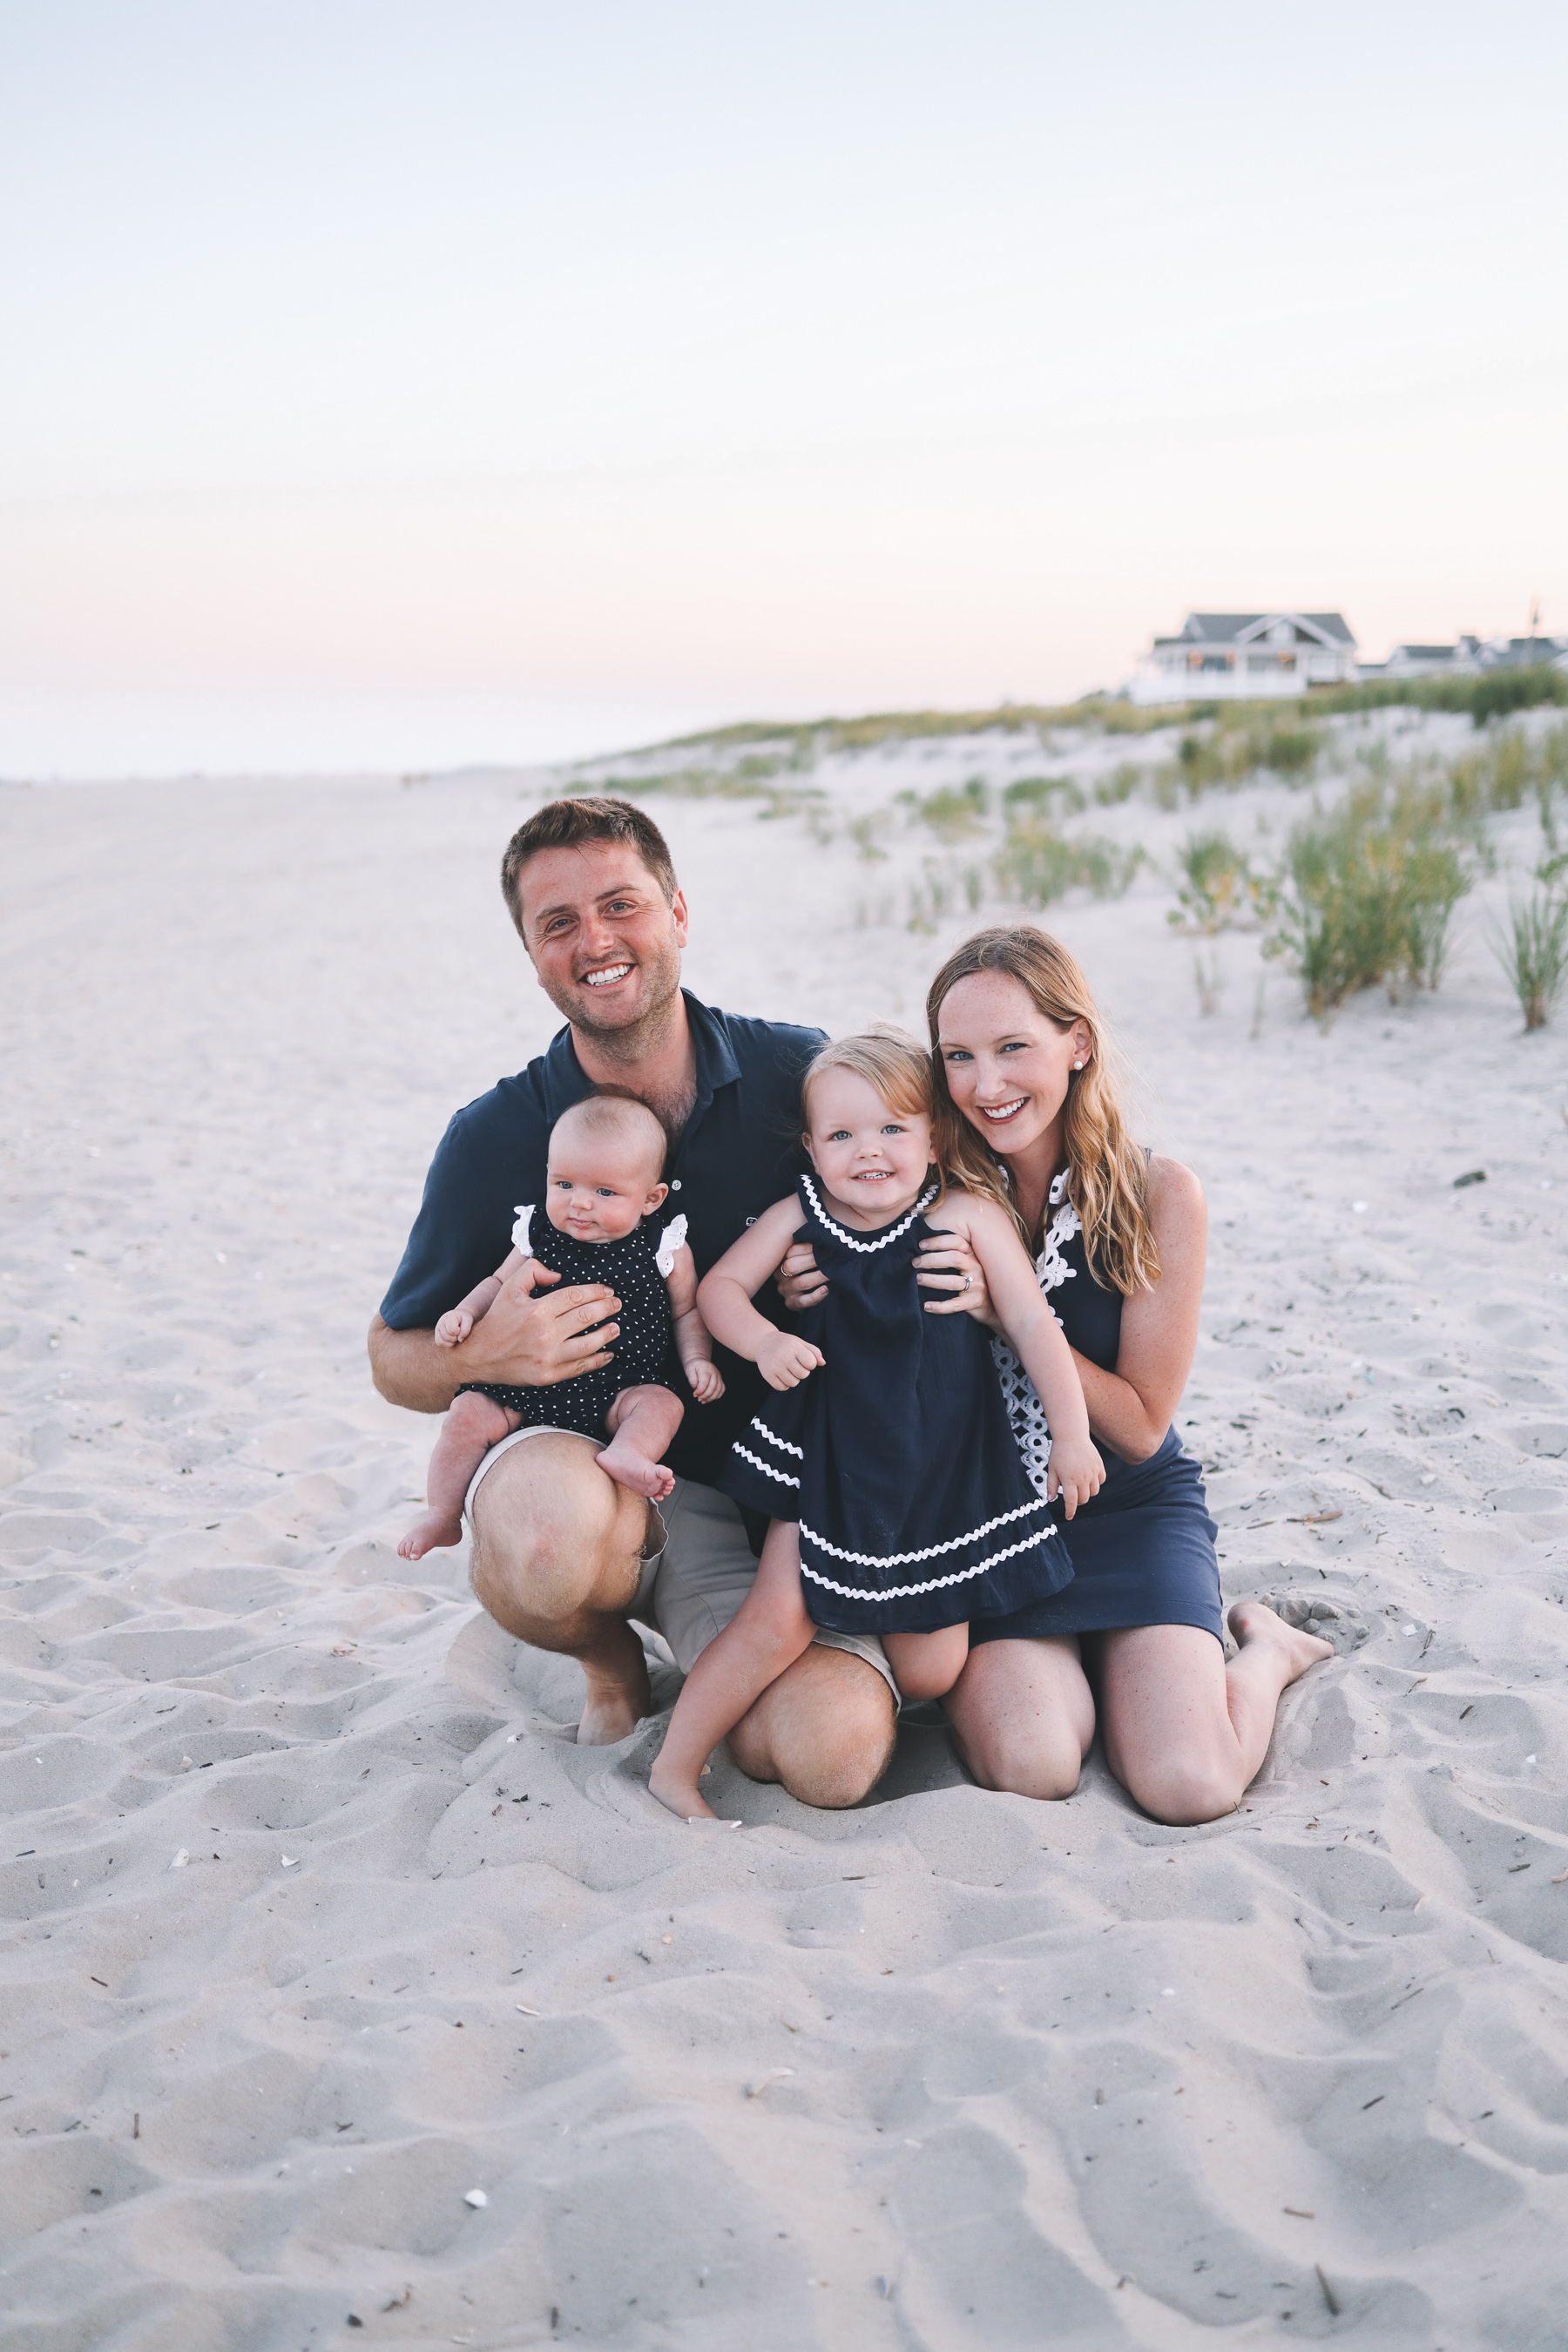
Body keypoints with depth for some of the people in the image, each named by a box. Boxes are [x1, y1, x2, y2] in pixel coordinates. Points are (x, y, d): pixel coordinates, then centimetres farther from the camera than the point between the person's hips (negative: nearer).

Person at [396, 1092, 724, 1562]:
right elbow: (499, 1283, 15)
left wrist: (698, 1359, -7)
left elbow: (686, 1312, 8)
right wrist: (465, 1313, -2)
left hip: (619, 1389, -1)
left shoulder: (664, 1250, -4)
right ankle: (443, 1515, 2)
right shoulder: (538, 1238, 1)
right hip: (531, 1386, 2)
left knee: (661, 1403, -25)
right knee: (470, 1414, -11)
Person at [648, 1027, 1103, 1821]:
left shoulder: (969, 1218, -8)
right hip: (826, 1458, 0)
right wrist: (763, 1341, -18)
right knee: (777, 1620, -11)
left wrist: (1072, 1433, -9)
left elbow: (1033, 1324, -7)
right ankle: (673, 1769, 6)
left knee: (930, 1673, 3)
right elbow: (719, 1287, 2)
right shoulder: (797, 1218, -3)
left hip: (941, 1472, 0)